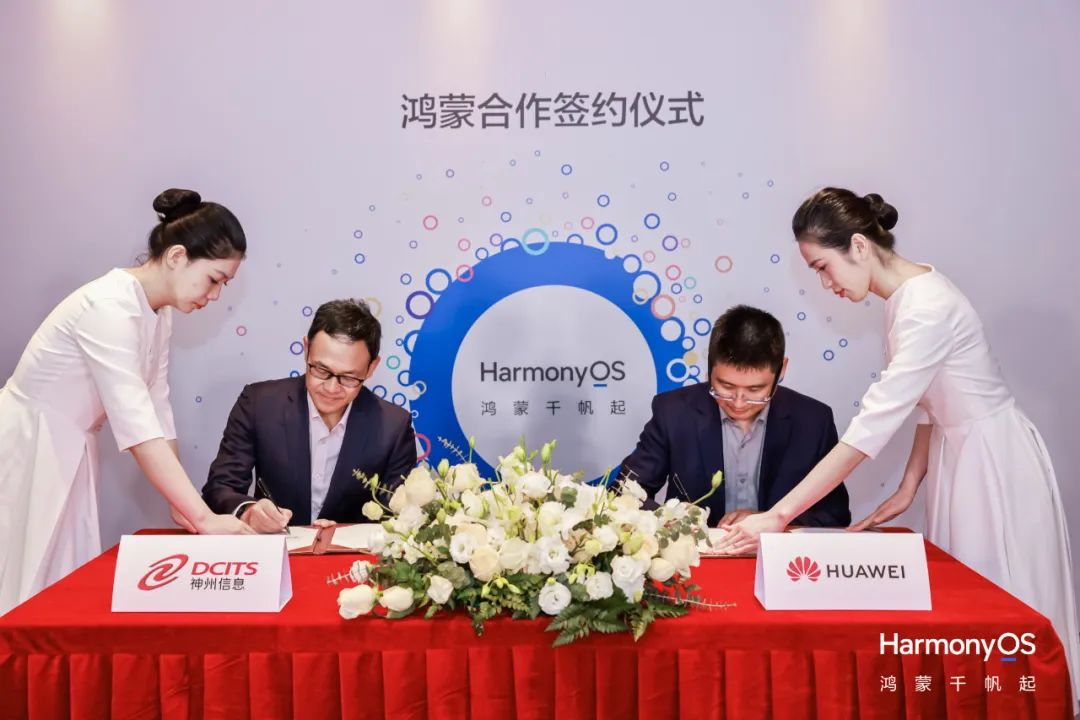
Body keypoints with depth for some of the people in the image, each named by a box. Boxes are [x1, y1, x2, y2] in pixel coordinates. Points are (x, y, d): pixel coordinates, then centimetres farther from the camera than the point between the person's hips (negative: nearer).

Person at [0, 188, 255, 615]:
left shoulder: (158, 315, 2)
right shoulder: (110, 307, -26)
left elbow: (156, 413, 2)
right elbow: (135, 425, -33)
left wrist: (185, 507, -2)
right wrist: (204, 518, -36)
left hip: (67, 456, 8)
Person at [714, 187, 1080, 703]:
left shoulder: (926, 306, -27)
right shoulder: (904, 297, 2)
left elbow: (872, 426, -33)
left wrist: (779, 515, -33)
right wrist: (908, 488, 5)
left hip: (995, 460, -9)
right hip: (961, 455, 9)